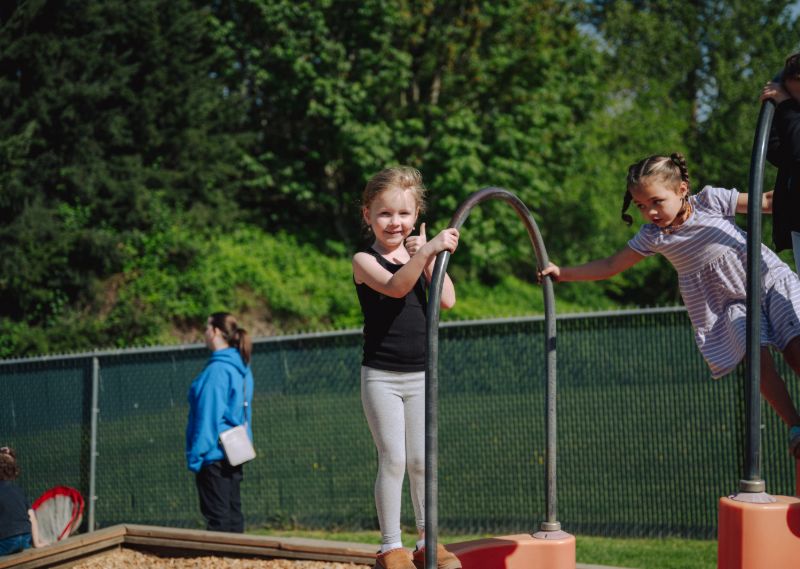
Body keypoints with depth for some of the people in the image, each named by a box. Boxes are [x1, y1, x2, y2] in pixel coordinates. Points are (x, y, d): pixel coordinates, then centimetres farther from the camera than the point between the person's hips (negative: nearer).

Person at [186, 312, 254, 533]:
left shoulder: (217, 370, -17)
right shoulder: (242, 368, 11)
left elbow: (208, 416, -17)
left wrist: (196, 456, -13)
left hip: (215, 455, -9)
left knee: (217, 519, -5)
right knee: (233, 516, 11)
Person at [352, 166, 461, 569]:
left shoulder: (420, 256, 9)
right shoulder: (365, 261, -6)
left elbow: (447, 300, -5)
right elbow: (394, 286, -28)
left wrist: (428, 257, -13)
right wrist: (428, 251, -39)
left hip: (420, 375, 4)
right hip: (381, 376, -4)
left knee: (421, 460, 7)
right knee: (393, 460, -5)